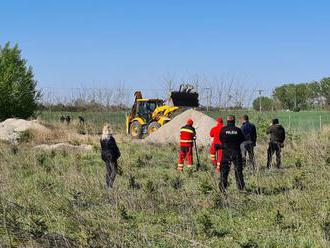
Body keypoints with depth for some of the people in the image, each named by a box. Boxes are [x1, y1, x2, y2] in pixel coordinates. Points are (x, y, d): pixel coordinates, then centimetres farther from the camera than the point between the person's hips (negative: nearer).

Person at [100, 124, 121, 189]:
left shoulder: (101, 139, 3)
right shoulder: (111, 138, -19)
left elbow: (102, 148, 10)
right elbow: (114, 147, -14)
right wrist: (118, 154, -1)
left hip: (105, 156, 7)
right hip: (111, 156, -7)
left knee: (108, 171, 14)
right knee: (114, 170, 2)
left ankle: (107, 185, 14)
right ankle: (110, 184, -8)